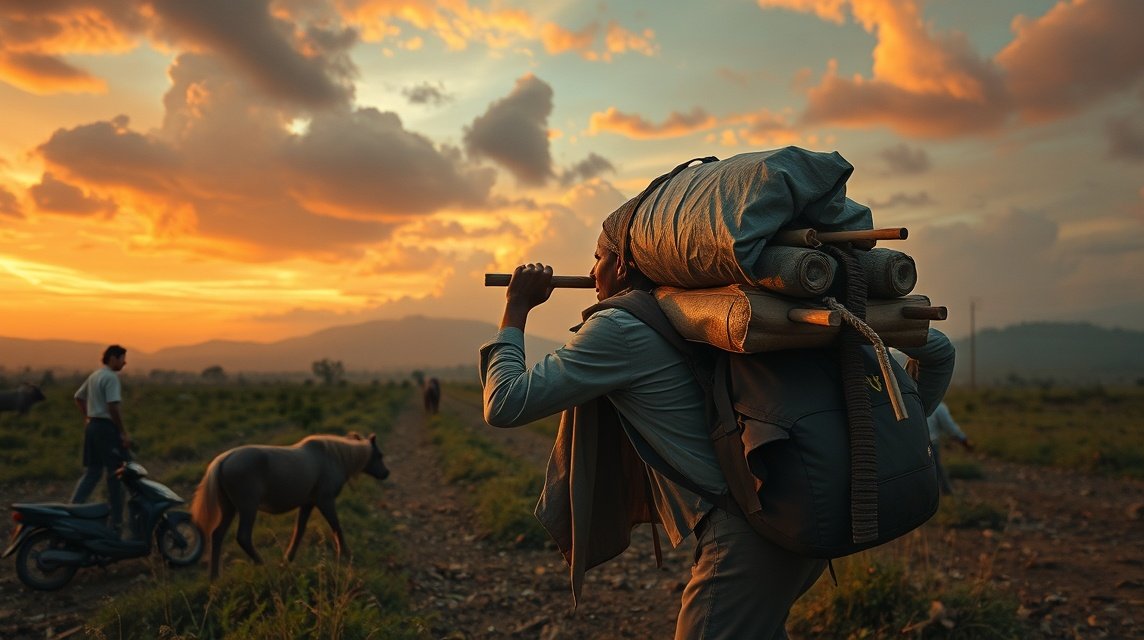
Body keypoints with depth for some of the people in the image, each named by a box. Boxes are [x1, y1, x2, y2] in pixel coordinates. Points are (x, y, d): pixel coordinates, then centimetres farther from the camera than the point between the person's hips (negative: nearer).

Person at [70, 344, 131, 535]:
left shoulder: (94, 376, 15)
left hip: (92, 426, 9)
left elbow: (78, 397, 25)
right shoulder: (111, 377, -15)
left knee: (91, 472, 13)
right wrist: (123, 433, -19)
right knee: (115, 474, -1)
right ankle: (115, 521, 5)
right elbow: (113, 407, -22)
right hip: (107, 427, -9)